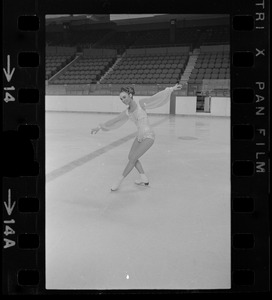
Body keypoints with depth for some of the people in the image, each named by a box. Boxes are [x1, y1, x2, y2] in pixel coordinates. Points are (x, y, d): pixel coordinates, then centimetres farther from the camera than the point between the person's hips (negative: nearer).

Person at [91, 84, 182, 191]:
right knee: (131, 157, 12)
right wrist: (99, 127, 14)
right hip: (140, 136, 8)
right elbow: (114, 121, 12)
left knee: (133, 158, -10)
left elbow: (157, 96, -10)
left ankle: (119, 181, 0)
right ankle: (144, 179, 20)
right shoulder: (127, 112, 5)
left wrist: (172, 88, -14)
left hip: (149, 136, -8)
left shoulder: (141, 103, -11)